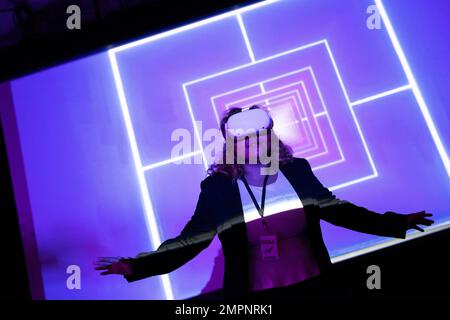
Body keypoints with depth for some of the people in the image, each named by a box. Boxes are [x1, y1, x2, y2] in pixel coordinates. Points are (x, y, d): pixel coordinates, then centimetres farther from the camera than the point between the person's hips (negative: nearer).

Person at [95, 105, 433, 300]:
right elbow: (188, 242, -10)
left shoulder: (297, 171, -5)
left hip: (310, 284, 2)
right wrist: (138, 265, -20)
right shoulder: (216, 189, -11)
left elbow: (335, 209, 5)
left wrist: (394, 223, 8)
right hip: (253, 294, -2)